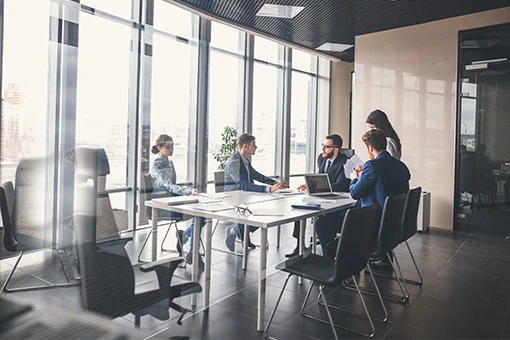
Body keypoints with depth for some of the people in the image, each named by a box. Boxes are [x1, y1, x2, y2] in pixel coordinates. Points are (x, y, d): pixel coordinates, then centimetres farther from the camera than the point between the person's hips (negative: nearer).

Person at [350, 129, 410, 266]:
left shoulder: (372, 165, -20)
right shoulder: (401, 166, 4)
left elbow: (355, 194, -12)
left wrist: (354, 178, 9)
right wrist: (364, 173, 26)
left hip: (377, 225, -8)